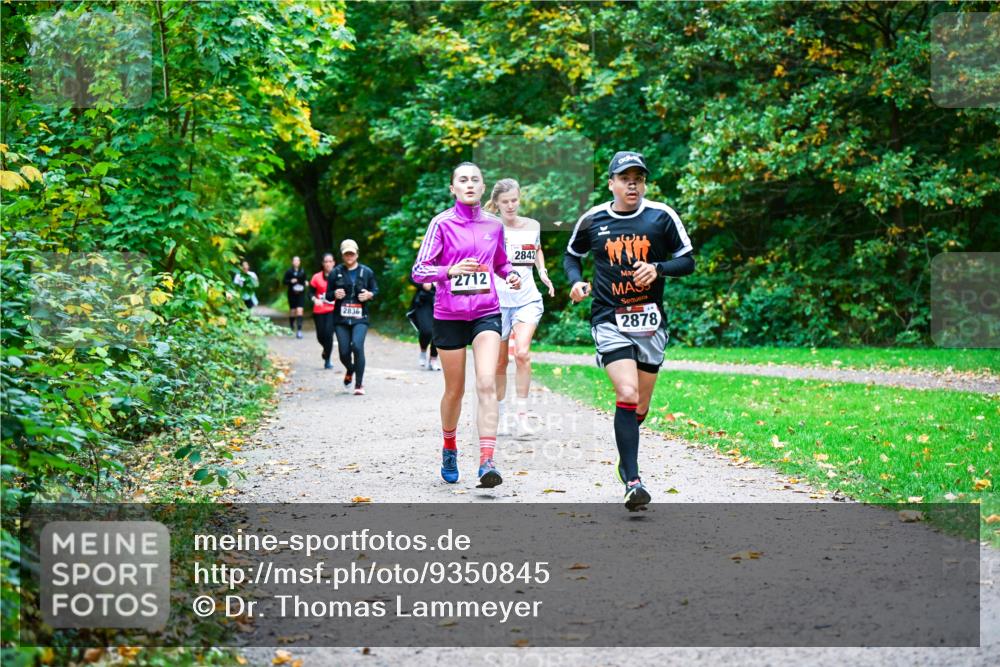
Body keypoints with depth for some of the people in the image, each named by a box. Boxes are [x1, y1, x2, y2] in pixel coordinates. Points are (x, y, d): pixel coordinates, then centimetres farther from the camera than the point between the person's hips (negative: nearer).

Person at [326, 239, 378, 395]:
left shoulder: (366, 272, 6)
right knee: (344, 352, -1)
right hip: (341, 318, 1)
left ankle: (359, 384, -12)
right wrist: (335, 295, -12)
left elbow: (376, 290, 14)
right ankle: (349, 372, 36)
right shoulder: (336, 272, 6)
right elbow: (328, 295, 11)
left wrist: (369, 295, -9)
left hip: (360, 318, -1)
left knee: (357, 346, -22)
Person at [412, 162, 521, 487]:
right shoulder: (442, 223, -4)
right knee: (455, 389, 9)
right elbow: (419, 270, -8)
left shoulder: (494, 225, 6)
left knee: (487, 383, -16)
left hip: (486, 313, 2)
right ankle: (449, 448, 35)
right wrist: (451, 270, -26)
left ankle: (487, 462, -21)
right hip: (449, 314, -1)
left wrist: (511, 275, 2)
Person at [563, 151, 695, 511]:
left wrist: (658, 268, -15)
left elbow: (687, 261, 4)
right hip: (609, 319, -2)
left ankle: (626, 459, 39)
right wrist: (576, 281, 0)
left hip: (650, 321, 2)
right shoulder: (592, 220, 2)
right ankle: (632, 481, -19)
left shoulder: (662, 216, 0)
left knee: (640, 405, 10)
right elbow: (571, 254, 19)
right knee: (627, 394, -20)